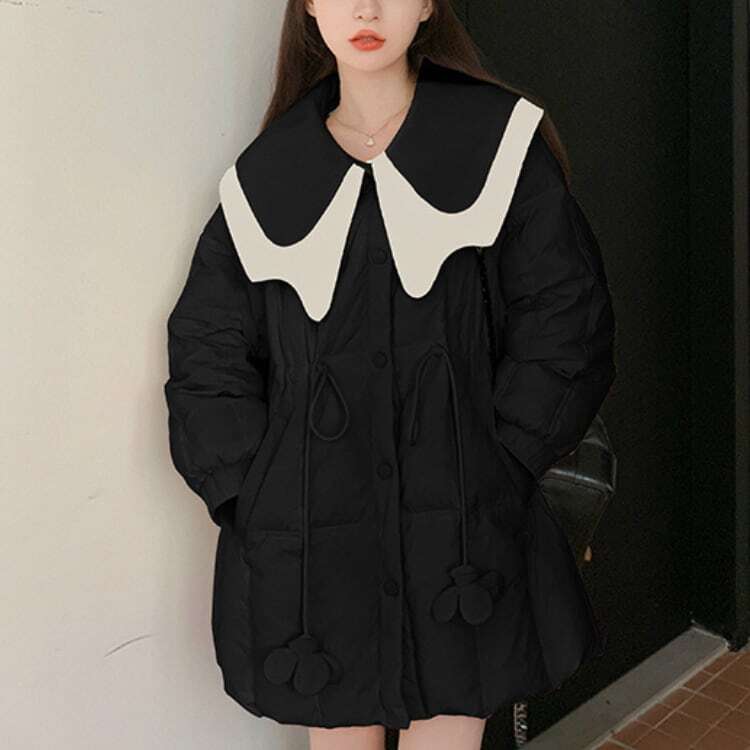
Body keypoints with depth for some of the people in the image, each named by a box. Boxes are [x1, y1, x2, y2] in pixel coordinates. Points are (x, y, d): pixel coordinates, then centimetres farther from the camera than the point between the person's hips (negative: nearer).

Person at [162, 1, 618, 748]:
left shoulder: (501, 144, 1)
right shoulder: (267, 176, 5)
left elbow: (566, 321, -2)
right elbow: (206, 355, 6)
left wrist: (493, 473, -6)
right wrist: (254, 493, -3)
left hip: (459, 540, -1)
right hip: (308, 541, 2)